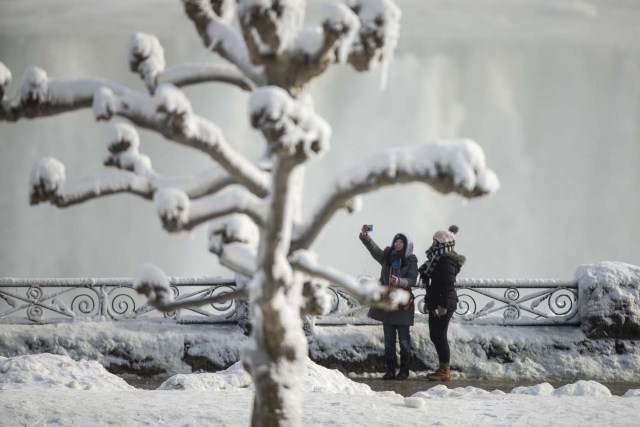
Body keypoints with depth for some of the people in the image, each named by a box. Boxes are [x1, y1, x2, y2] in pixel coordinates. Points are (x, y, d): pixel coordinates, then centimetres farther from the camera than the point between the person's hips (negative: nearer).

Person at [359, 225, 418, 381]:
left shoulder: (410, 261, -4)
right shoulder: (387, 257, 7)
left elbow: (412, 280, -12)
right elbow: (373, 248, -4)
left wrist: (398, 281, -30)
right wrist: (365, 236, -20)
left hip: (402, 304, -4)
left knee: (404, 338, 0)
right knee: (388, 338, 7)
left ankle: (404, 369, 8)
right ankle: (390, 369, 12)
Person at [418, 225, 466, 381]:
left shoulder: (447, 261, -16)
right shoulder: (439, 259, 16)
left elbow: (448, 285, -22)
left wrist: (443, 305, -25)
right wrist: (431, 301, 23)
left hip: (443, 304, -11)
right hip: (436, 303, 11)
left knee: (440, 335, -8)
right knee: (435, 335, 14)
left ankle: (445, 370, -4)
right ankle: (443, 368, 19)